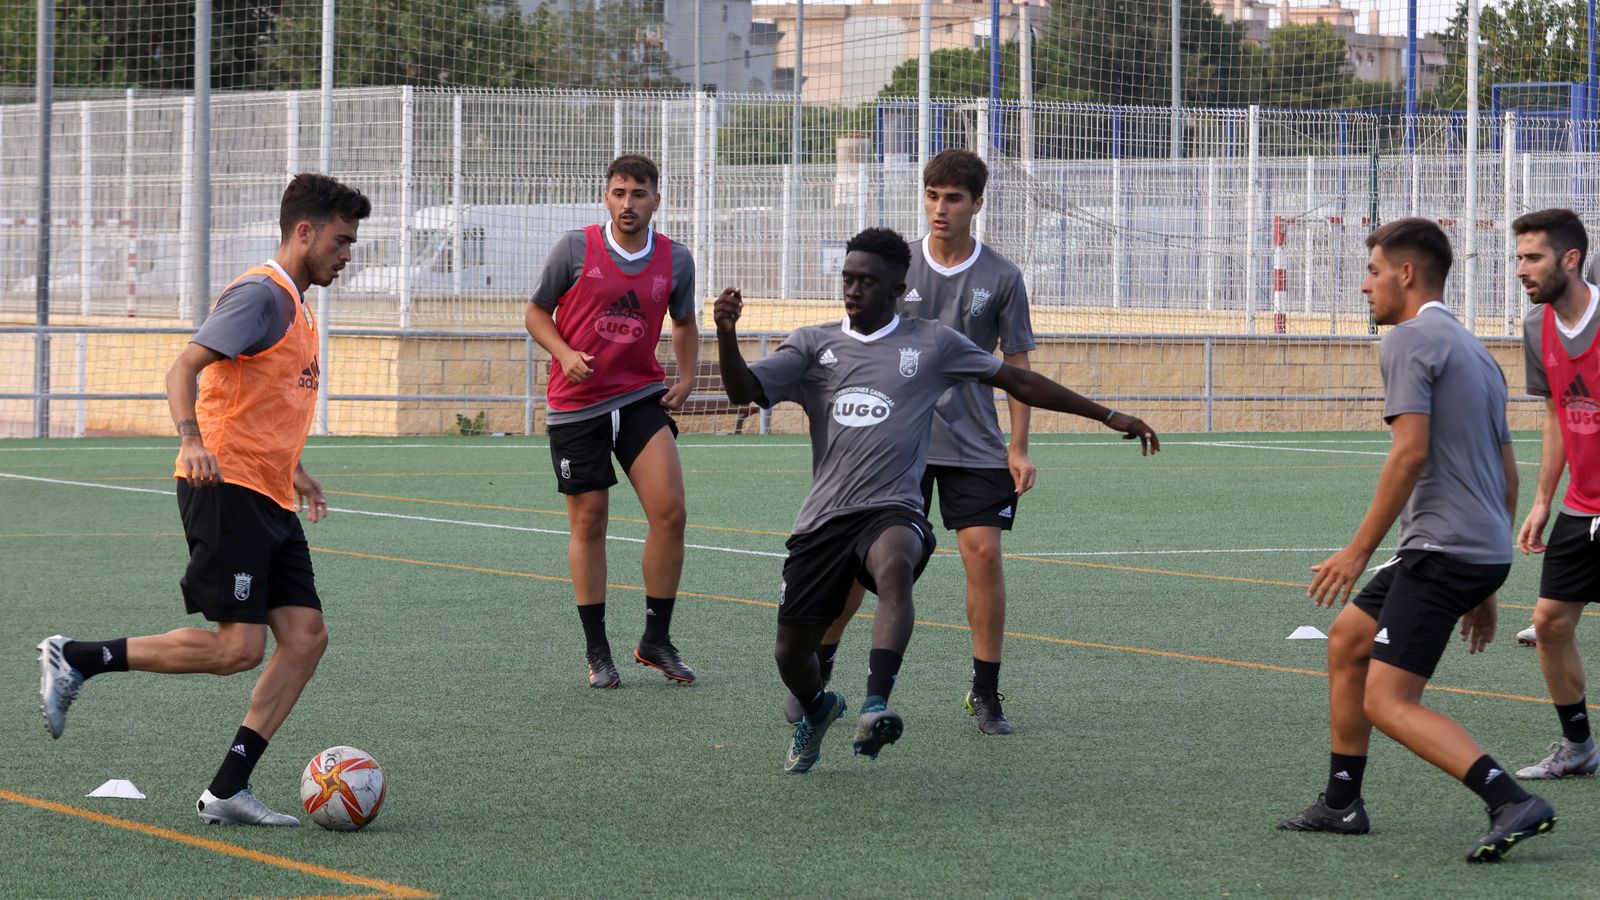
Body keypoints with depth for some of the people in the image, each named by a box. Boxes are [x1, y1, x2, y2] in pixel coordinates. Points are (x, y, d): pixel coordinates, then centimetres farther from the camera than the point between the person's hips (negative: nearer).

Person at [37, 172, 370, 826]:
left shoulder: (295, 307, 21)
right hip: (226, 487, -10)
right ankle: (74, 660, -3)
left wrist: (294, 473, 35)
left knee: (305, 636, -2)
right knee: (238, 646, -14)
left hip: (269, 502, 10)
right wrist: (191, 440, -34)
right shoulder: (261, 294, -9)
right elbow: (184, 368, -19)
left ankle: (226, 792, -2)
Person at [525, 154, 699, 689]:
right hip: (577, 404, -2)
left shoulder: (675, 260, 2)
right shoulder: (575, 248, -6)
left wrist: (686, 379, 4)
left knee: (670, 511, -11)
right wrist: (565, 354, -14)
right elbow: (537, 312, 4)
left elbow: (684, 323, 19)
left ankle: (656, 640, 4)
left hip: (641, 396, 2)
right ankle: (596, 651, 13)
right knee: (589, 523, 1)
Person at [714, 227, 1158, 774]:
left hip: (893, 509, -3)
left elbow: (1018, 382, 14)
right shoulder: (813, 345, 11)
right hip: (823, 518, 3)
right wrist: (727, 334, -21)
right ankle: (817, 709, 41)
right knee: (791, 656, 4)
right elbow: (744, 391, 0)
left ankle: (875, 708, -51)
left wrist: (1108, 416, 14)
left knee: (894, 565, -39)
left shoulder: (932, 344, 8)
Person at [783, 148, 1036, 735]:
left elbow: (1016, 363, 5)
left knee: (983, 552, -10)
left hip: (975, 446, 0)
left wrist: (1019, 447, -1)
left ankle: (985, 693, 2)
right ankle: (816, 670, 17)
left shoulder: (1001, 278, 0)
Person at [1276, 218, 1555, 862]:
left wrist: (1358, 551, -16)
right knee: (1346, 641, 21)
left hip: (1444, 547, -10)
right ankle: (1341, 803, 25)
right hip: (1483, 549, 10)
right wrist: (1485, 587, 25)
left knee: (1388, 702, -12)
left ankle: (1512, 804, -24)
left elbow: (1411, 452, -19)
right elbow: (1507, 475, 22)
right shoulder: (1473, 350, 21)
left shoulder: (1408, 340, -8)